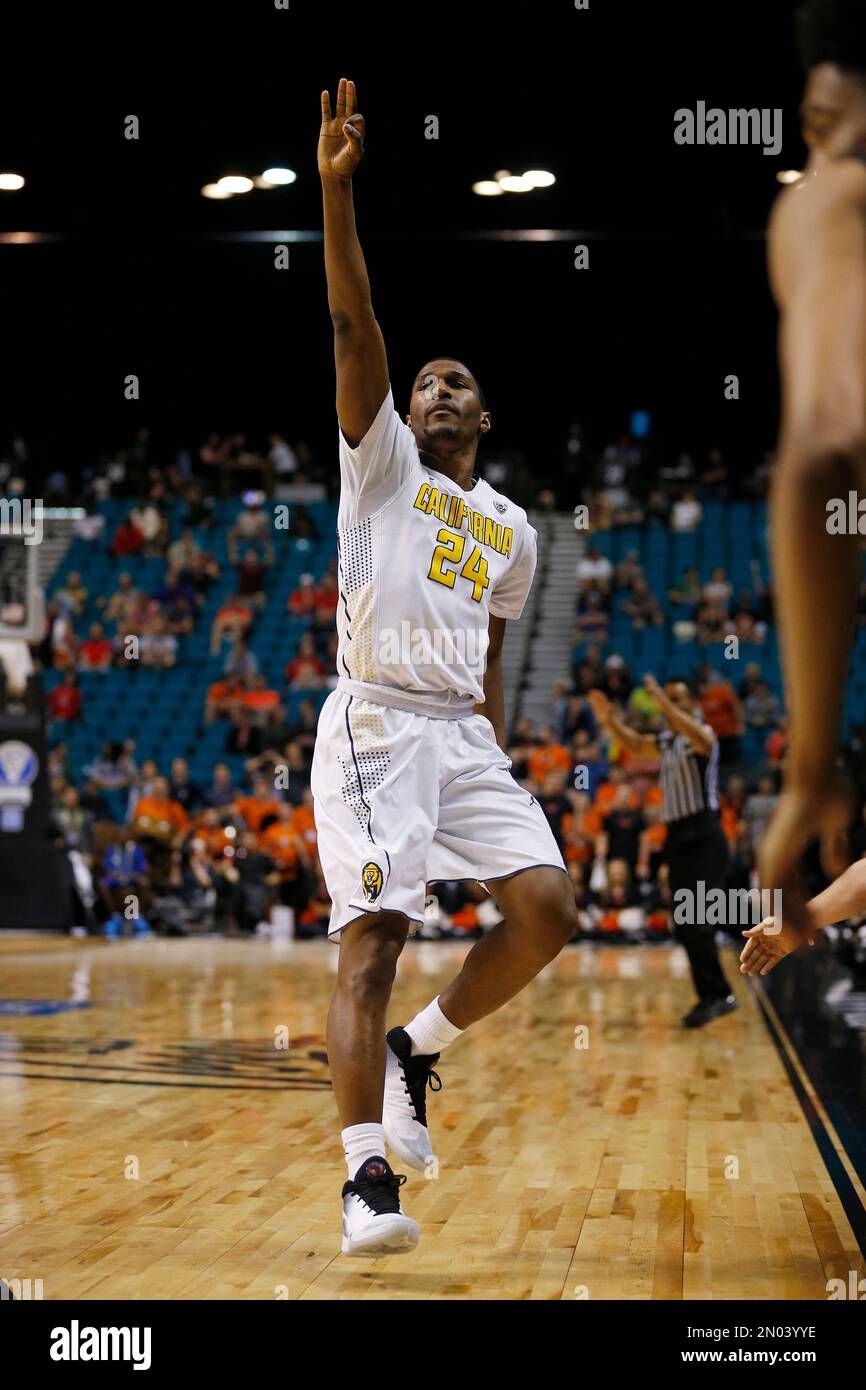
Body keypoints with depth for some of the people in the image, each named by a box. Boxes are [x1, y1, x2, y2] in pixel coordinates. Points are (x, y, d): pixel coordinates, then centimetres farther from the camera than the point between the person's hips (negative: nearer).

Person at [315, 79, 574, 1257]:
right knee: (373, 942, -14)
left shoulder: (511, 529, 21)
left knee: (548, 911, -10)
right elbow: (354, 330, -7)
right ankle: (367, 1181, -12)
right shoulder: (382, 463, 7)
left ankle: (418, 1050, 12)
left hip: (463, 735, 5)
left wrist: (497, 752, 18)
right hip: (375, 725, -5)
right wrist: (335, 191, -19)